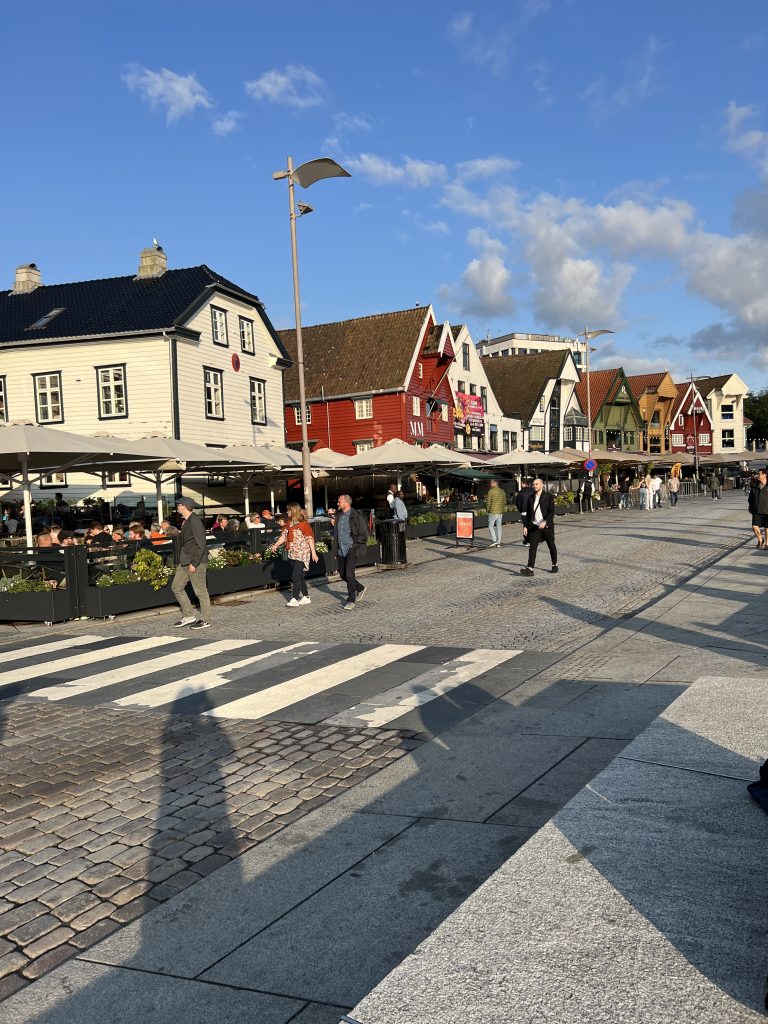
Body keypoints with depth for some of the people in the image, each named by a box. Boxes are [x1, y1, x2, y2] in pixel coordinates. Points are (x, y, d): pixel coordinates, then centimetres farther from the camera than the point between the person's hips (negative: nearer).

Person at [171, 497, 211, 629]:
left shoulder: (195, 522, -16)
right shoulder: (187, 522, 14)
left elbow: (201, 544, -21)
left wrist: (194, 563, -21)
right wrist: (183, 561, 17)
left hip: (196, 562, -10)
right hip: (185, 562, 10)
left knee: (200, 591, -2)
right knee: (176, 587, 11)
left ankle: (205, 620, 7)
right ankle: (188, 616, 18)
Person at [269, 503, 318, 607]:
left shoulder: (303, 524, -11)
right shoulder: (289, 523, 11)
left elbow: (310, 539, -11)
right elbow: (284, 535, 16)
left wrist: (313, 553, -13)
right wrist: (276, 545, 3)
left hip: (302, 554, -8)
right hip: (292, 554, 8)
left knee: (296, 575, -11)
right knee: (300, 576, 12)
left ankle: (295, 599, -10)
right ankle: (306, 597, 21)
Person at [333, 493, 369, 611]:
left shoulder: (356, 516, -8)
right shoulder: (339, 516, 13)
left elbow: (364, 534, -6)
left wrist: (355, 544, -11)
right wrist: (335, 550, 16)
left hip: (351, 549, -7)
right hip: (340, 550, 7)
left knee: (349, 574, -13)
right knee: (343, 574, 11)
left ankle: (351, 601, -4)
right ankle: (360, 589, 34)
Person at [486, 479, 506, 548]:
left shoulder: (491, 491, -10)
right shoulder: (502, 491, 8)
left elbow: (488, 502, -11)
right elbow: (505, 502, 12)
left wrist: (487, 510, 2)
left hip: (493, 512, -6)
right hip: (500, 512, 6)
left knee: (490, 526, 1)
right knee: (499, 527, 9)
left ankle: (494, 540, -13)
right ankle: (499, 542, 9)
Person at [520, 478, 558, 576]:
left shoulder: (548, 496, -5)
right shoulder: (531, 498, 9)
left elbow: (551, 511, -12)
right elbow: (528, 513, 15)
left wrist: (545, 522, -25)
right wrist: (526, 526, 9)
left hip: (547, 526, -3)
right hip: (535, 527, 3)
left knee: (551, 546, 11)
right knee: (533, 547, -9)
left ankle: (554, 565, 30)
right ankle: (530, 569, -16)